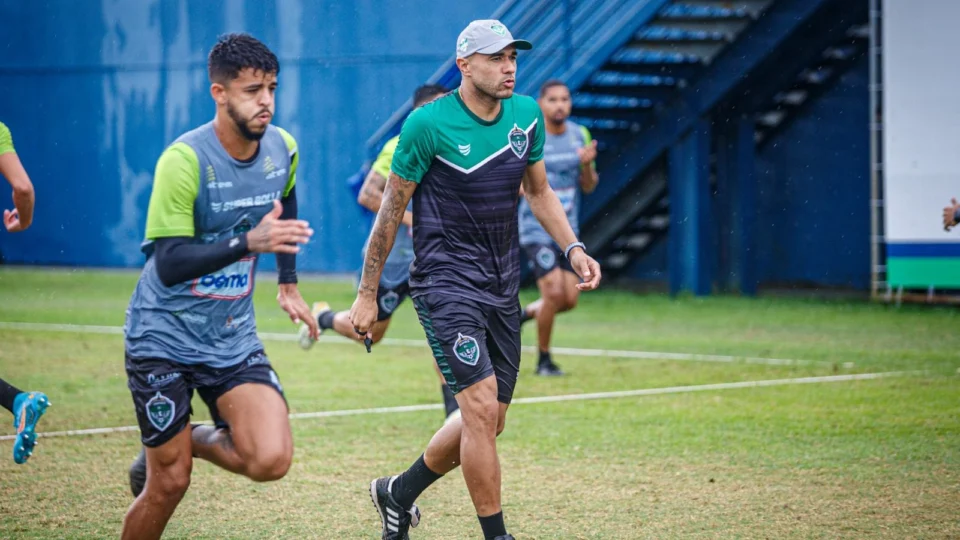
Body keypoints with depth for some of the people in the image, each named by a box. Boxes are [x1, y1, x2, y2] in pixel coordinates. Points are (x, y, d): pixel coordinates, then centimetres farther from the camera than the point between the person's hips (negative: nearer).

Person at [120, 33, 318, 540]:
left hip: (234, 339, 5)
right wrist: (249, 241, -35)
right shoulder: (184, 159, -20)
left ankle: (193, 440, 15)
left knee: (271, 460, -15)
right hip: (164, 339, -4)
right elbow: (168, 263, -25)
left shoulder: (282, 148, -2)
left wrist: (288, 283, 20)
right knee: (170, 484, -2)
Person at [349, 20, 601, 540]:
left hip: (502, 286, 6)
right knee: (481, 407, -17)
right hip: (445, 282, -6)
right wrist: (367, 293, -2)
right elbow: (391, 208, -4)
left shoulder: (527, 116, 4)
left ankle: (398, 493, 32)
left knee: (487, 422, 9)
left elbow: (539, 192, 19)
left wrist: (573, 249, 4)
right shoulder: (428, 124, -12)